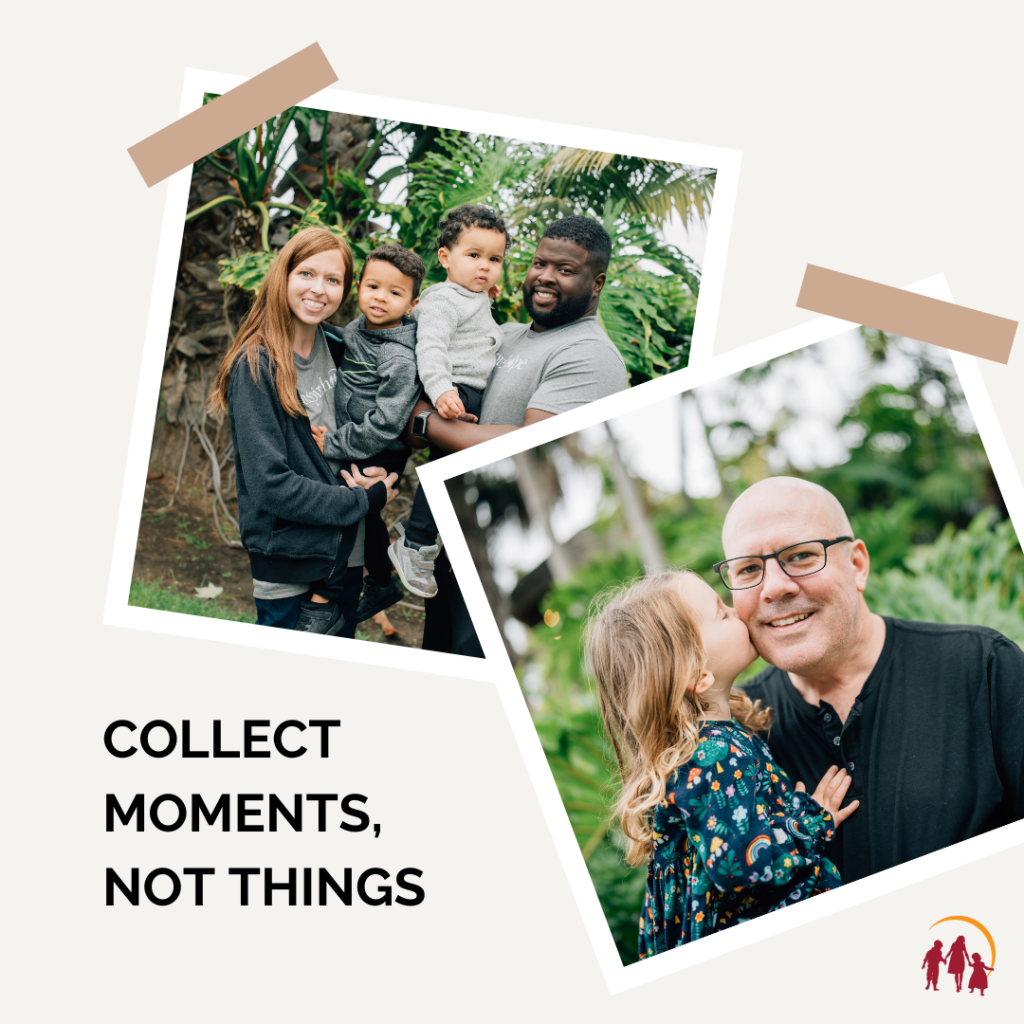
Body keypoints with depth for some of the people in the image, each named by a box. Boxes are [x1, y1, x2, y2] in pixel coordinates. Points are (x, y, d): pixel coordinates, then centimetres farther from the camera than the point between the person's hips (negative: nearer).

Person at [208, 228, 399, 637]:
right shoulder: (256, 367, -14)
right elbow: (270, 484, -20)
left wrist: (358, 472, -3)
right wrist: (367, 500, -14)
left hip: (347, 554, 7)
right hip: (289, 565, -6)